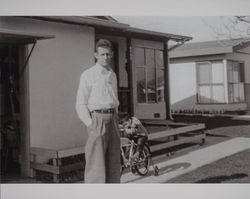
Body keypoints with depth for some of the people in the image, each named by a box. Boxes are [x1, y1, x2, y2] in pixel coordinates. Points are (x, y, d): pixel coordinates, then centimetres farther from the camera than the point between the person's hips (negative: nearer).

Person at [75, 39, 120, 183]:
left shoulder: (113, 75, 16)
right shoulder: (88, 75, -2)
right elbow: (81, 105, -4)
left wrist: (115, 121, 12)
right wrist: (91, 124, -13)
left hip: (112, 119, 6)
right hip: (97, 118, -6)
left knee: (114, 163, 8)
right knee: (96, 163, -8)